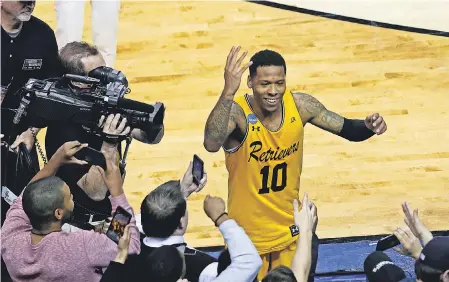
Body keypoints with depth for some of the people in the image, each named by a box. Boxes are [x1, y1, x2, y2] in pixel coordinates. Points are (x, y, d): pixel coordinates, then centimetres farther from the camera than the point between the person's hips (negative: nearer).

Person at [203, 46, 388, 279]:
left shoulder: (300, 105, -13)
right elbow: (211, 144, -48)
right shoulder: (237, 112, -26)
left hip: (291, 230, 4)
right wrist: (228, 92, -58)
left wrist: (368, 127, -21)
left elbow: (347, 129, 1)